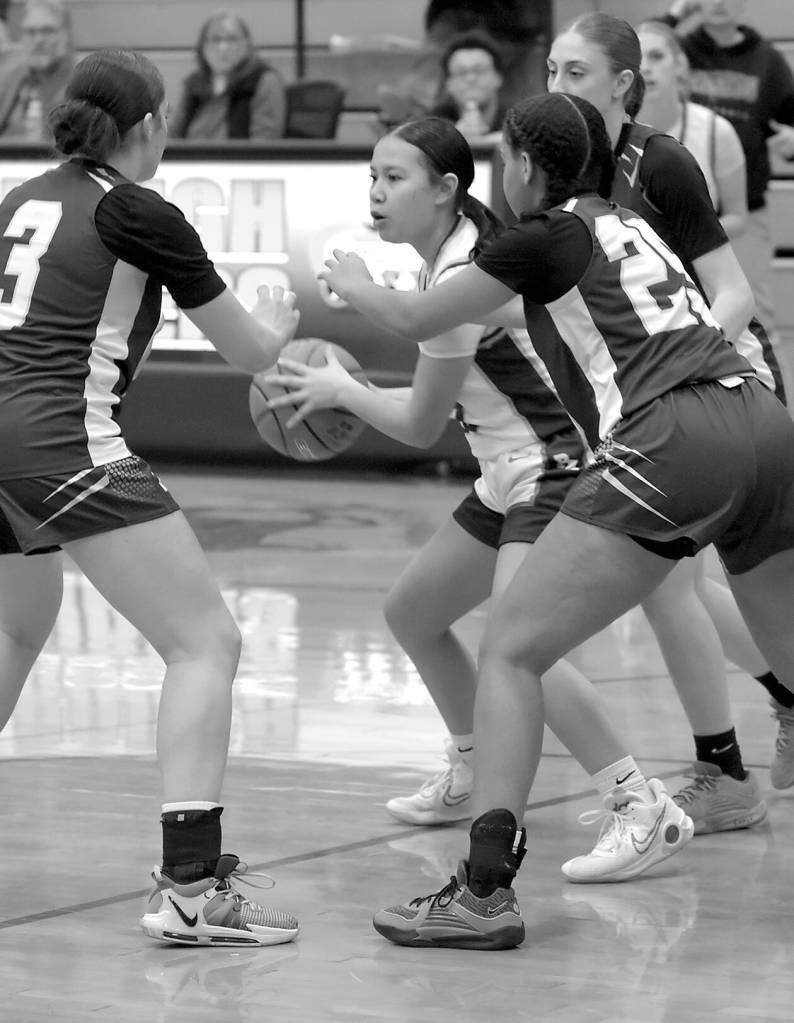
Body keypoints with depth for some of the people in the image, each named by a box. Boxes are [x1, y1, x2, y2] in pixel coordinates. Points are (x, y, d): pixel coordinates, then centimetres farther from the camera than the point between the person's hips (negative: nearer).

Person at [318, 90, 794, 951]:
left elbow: (414, 321, 16)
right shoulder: (630, 225, 26)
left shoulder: (546, 238, 7)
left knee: (510, 649, 0)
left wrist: (352, 285, 38)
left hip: (671, 444, -7)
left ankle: (485, 891, -7)